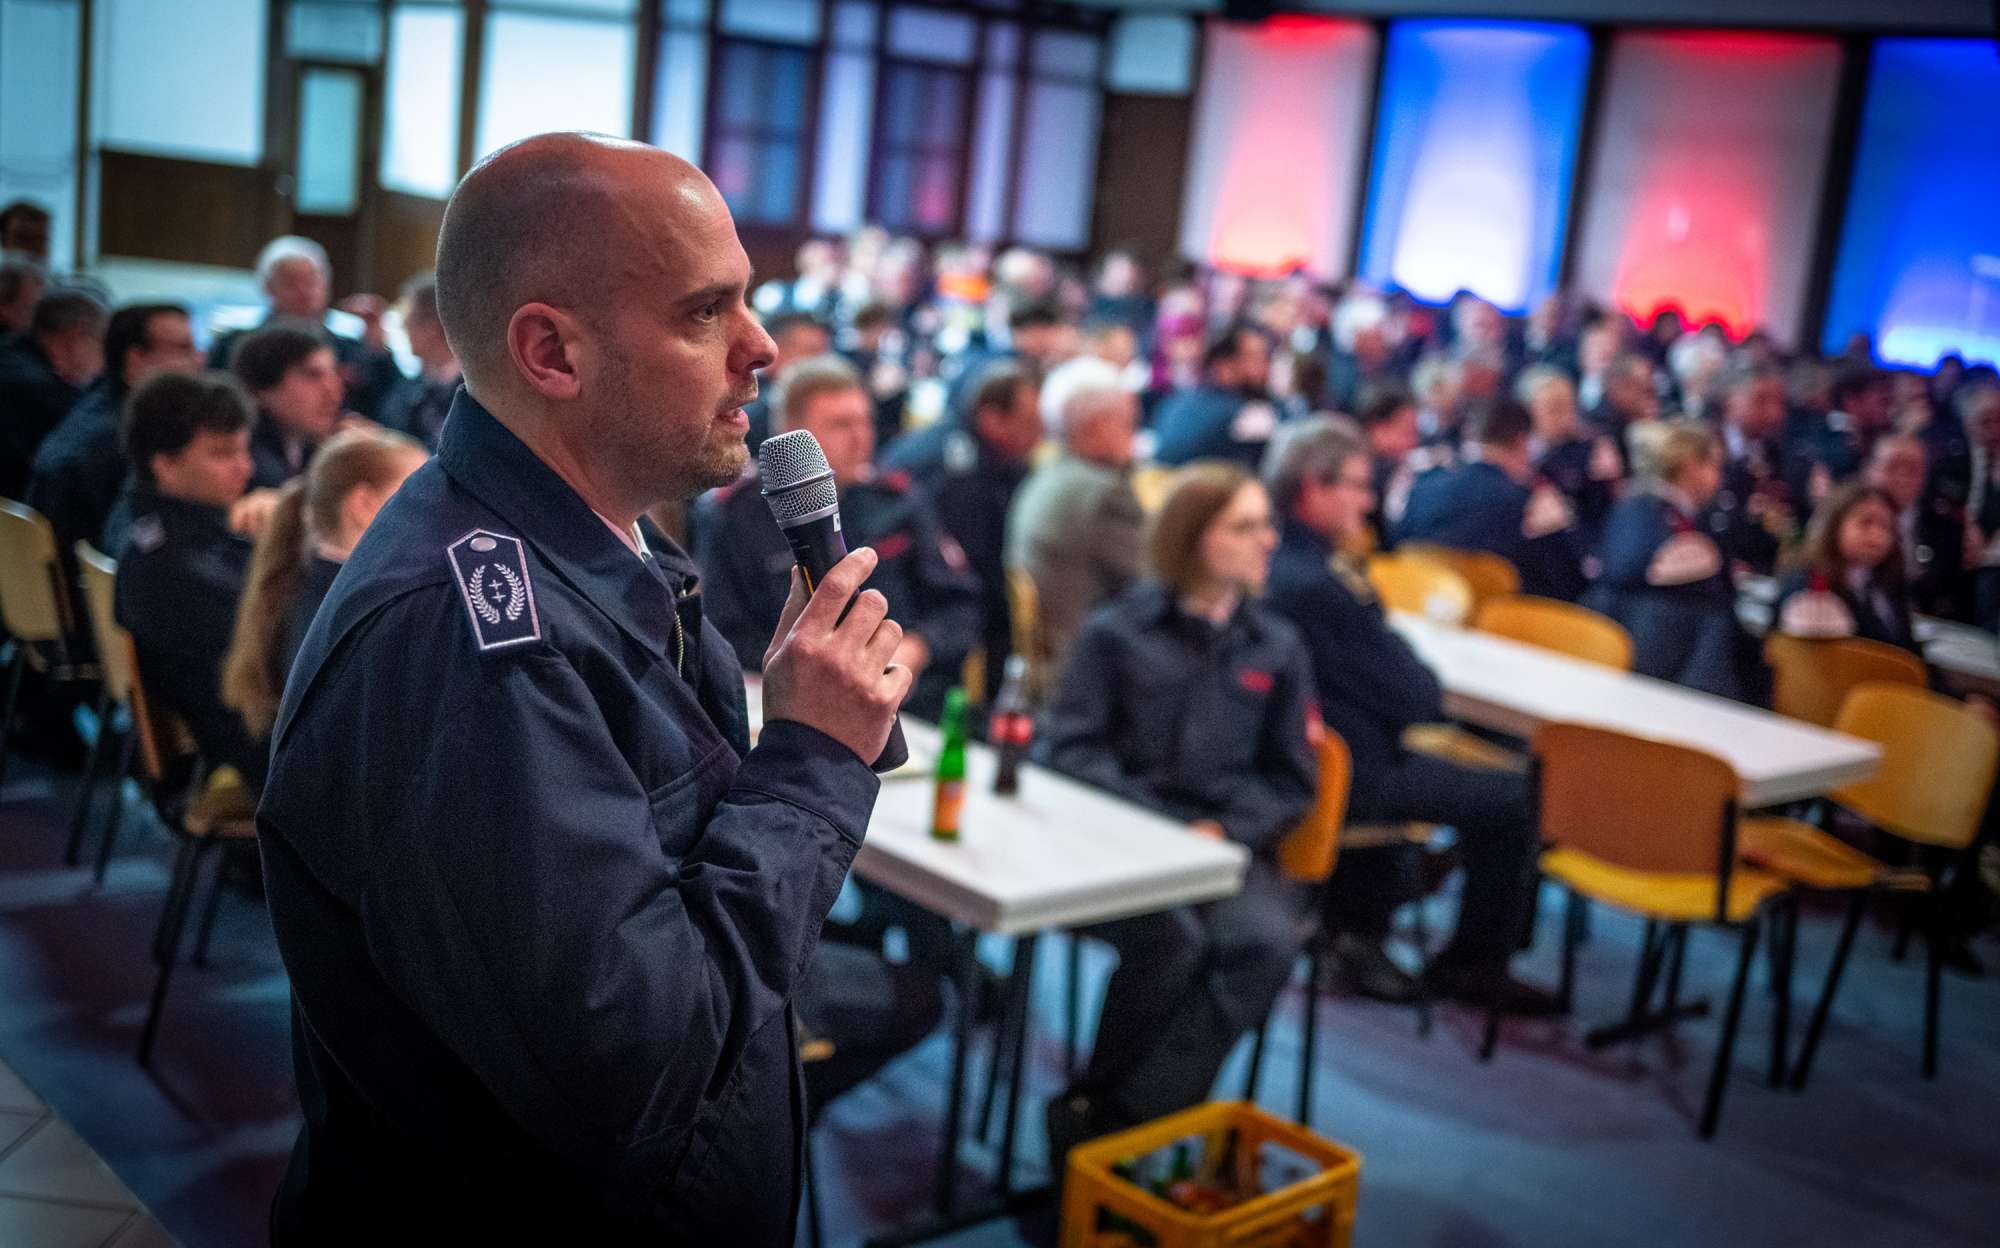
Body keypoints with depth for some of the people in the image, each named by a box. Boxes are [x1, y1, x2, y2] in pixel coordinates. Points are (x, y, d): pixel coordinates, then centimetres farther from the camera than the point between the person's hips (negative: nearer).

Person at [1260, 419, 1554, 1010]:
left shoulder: (1272, 560, 0)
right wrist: (1429, 685, 0)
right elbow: (1414, 700, -21)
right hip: (1351, 776, -10)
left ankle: (1358, 927, 38)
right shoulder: (1320, 584, -29)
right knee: (1512, 799, 1)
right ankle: (1474, 964, 17)